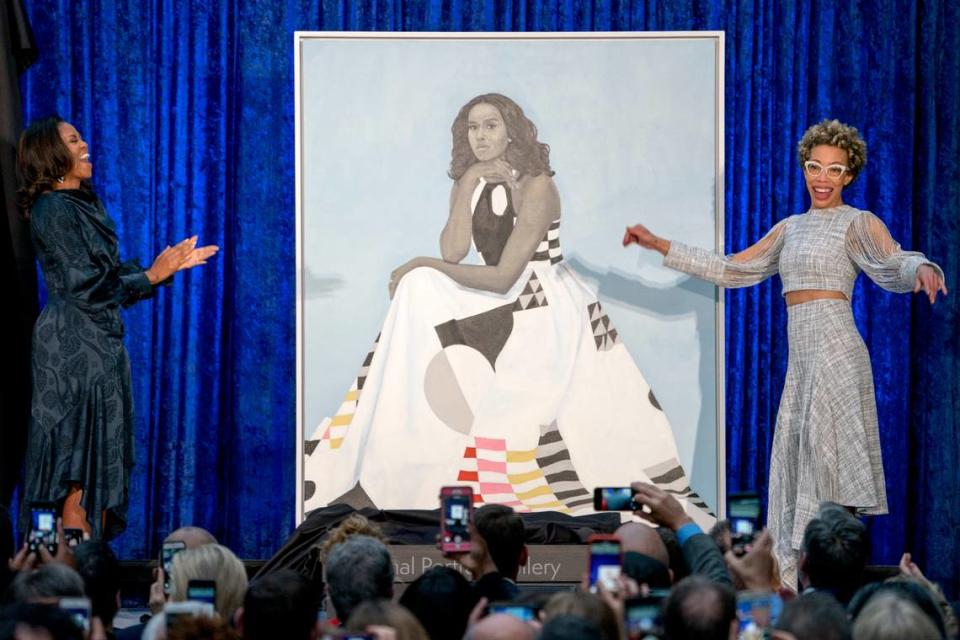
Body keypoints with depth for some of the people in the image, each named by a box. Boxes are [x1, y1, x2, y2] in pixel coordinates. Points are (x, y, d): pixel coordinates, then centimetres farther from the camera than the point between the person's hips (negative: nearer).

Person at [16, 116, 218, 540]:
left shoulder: (85, 205, 16)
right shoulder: (53, 209, -12)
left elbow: (112, 275, 16)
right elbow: (87, 283, -16)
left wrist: (168, 267, 8)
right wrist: (151, 275, -10)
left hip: (101, 342, 9)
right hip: (74, 344, -9)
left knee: (102, 462, 8)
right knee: (79, 461, -8)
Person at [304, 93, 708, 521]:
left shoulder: (536, 186, -16)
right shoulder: (469, 183, 6)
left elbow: (503, 278, -20)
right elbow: (453, 253, -10)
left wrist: (424, 265, -13)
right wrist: (469, 184, -16)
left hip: (547, 309, -7)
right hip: (500, 305, 7)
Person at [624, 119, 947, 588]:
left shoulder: (859, 224, -1)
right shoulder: (791, 229, 19)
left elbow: (892, 267, -18)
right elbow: (731, 270, 23)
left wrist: (920, 268, -42)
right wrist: (660, 246, 22)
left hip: (835, 354, -7)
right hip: (801, 358, 7)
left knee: (827, 462, -11)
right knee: (795, 462, 7)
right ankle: (794, 577, 10)